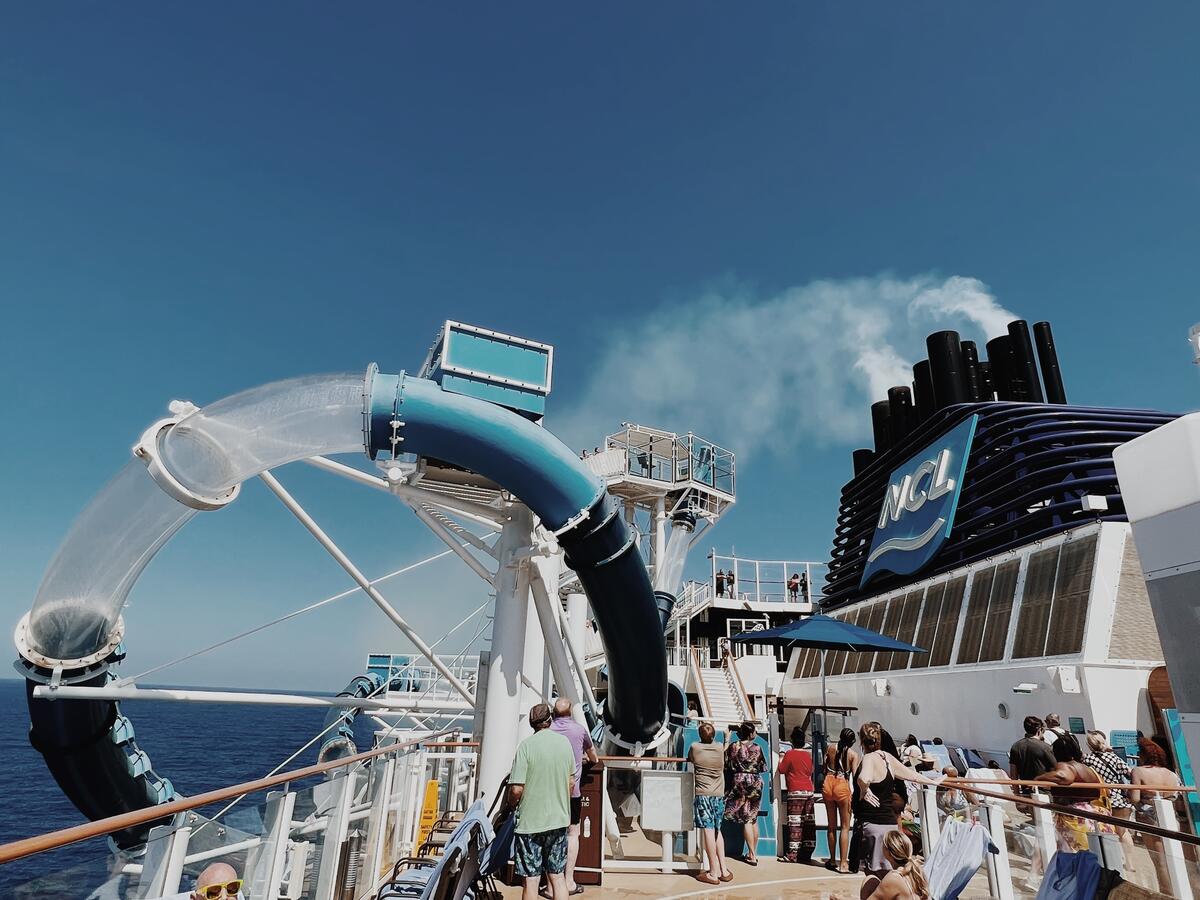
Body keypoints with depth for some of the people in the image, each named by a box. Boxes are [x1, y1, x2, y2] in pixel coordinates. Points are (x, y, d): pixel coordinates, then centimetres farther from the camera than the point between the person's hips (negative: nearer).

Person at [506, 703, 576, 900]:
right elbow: (571, 782, 10)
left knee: (531, 879, 6)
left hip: (531, 822, -4)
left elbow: (517, 789, -17)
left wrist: (510, 806, 4)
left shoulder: (526, 745, -14)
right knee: (557, 876, 15)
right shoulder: (564, 742, 0)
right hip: (559, 819, 4)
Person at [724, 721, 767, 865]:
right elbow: (763, 767, 3)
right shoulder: (757, 747, -5)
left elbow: (725, 763, -2)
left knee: (746, 819, 1)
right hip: (756, 783, 2)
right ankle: (754, 852, 22)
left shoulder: (733, 746, -8)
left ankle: (751, 855, 2)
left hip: (739, 782, -2)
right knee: (753, 818, 14)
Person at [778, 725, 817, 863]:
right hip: (809, 791, 6)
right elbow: (810, 771, 18)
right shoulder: (808, 754, 8)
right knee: (809, 823, 7)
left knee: (795, 823, -6)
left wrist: (780, 759, 13)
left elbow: (781, 770, -3)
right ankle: (807, 854, 11)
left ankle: (792, 854, -7)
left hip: (795, 792, -6)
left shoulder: (790, 754, -8)